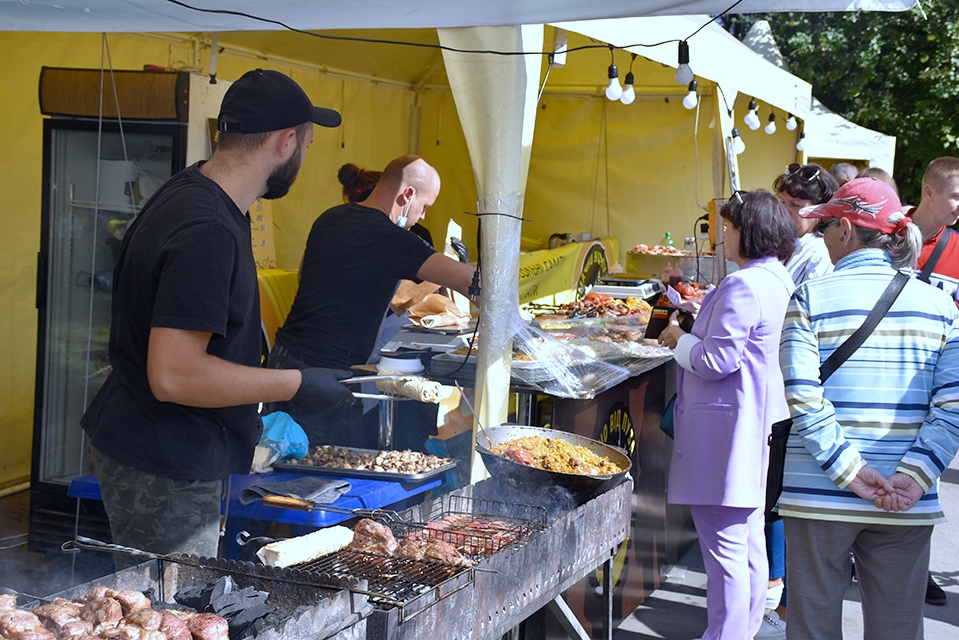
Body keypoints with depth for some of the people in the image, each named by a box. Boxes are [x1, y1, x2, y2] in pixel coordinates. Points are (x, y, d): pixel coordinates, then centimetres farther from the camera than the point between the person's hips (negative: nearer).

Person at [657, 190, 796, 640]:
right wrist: (692, 338, 15)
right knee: (749, 541, 19)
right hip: (759, 424, 11)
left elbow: (716, 360, -20)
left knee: (724, 548, -5)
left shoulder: (742, 286, -19)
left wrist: (680, 340, -3)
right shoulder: (779, 281, 12)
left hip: (726, 430, -11)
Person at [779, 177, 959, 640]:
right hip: (906, 502, 2)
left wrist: (850, 470, -13)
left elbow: (803, 396, -15)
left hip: (818, 494, -2)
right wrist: (915, 475, -11)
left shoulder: (810, 297, -5)